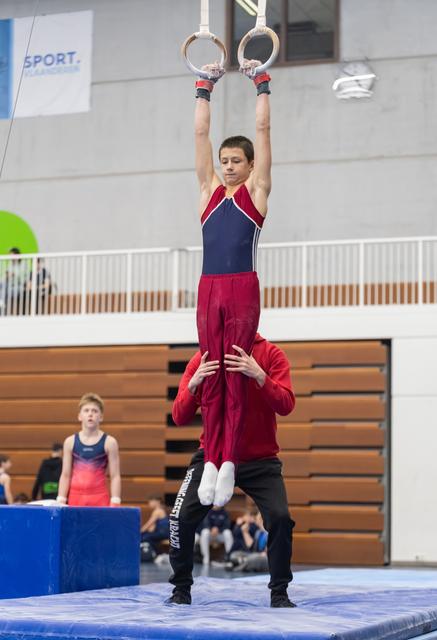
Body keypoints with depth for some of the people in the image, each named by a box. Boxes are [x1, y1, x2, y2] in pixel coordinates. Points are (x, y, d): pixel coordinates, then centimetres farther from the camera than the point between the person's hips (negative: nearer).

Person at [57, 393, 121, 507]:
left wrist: (115, 503, -9)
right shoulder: (70, 442, 5)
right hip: (75, 498, 2)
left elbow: (115, 476, -1)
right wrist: (61, 501, 2)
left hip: (100, 498, -2)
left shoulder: (109, 442, 0)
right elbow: (65, 475, 8)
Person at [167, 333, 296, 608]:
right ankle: (181, 590, 9)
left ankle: (280, 593, 3)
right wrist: (193, 385, -26)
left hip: (260, 460, -1)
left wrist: (259, 375, -34)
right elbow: (180, 417, -6)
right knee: (182, 518, -12)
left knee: (280, 518, -17)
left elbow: (286, 406, -19)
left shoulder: (271, 354, -7)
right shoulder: (202, 359, -3)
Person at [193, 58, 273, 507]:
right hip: (209, 289, 4)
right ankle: (211, 461, 6)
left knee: (236, 377, -3)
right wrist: (205, 87, 18)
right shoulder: (210, 190, 15)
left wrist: (261, 84, 10)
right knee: (211, 377, 3)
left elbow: (262, 129, 5)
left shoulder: (256, 191, 7)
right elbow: (200, 133, 16)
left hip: (243, 290, -4)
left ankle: (229, 463, -2)